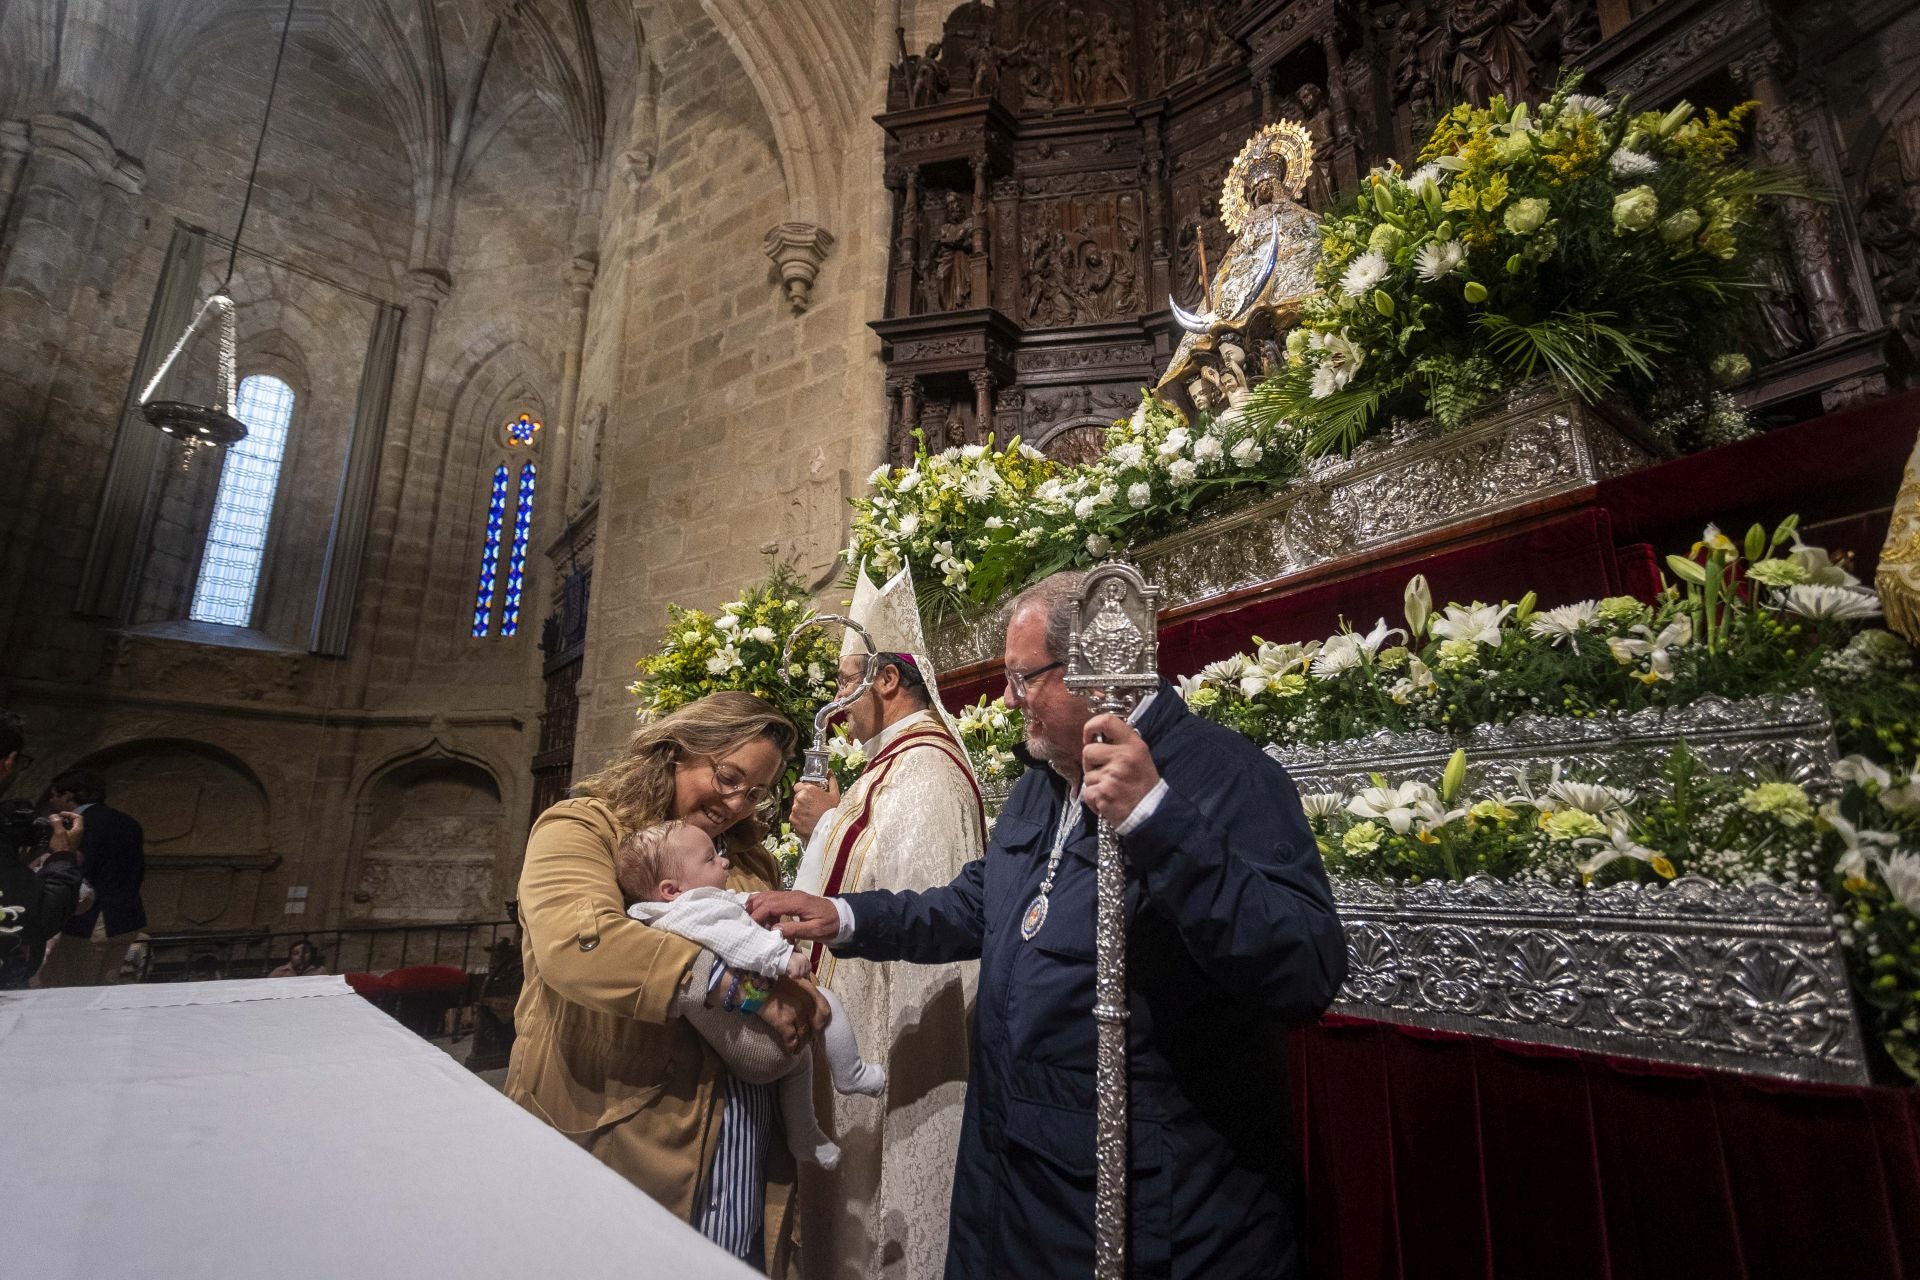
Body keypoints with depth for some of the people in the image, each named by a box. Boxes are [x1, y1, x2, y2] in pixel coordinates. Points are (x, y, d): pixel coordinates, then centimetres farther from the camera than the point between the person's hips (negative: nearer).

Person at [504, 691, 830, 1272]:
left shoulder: (748, 860, 13)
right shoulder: (580, 829, -6)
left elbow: (780, 966, 15)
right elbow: (575, 943, -25)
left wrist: (798, 998, -10)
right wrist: (743, 985, -25)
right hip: (611, 1141, -5)